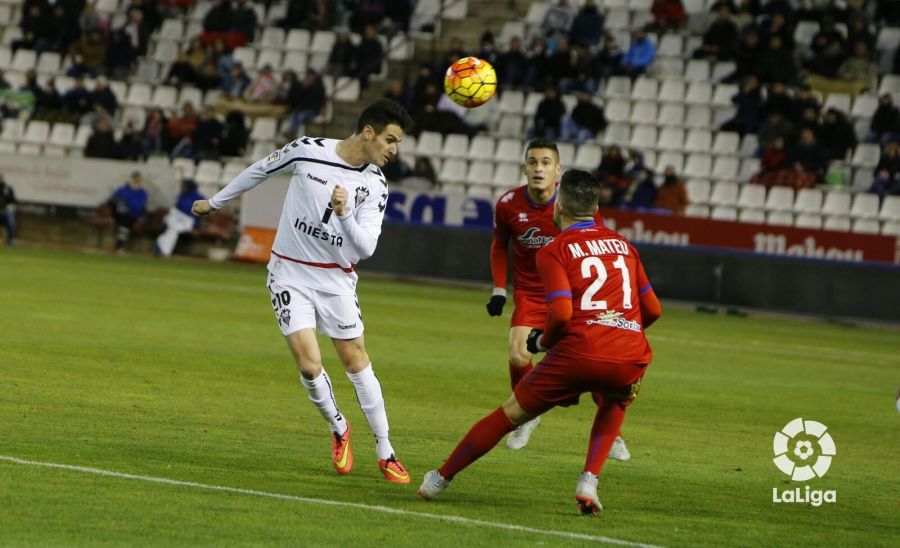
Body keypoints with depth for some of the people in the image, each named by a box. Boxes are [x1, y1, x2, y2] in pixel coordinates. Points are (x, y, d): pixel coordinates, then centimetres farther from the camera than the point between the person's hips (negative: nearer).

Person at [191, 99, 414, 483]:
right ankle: (338, 430, 16)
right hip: (290, 275, -2)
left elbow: (366, 247, -13)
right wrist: (215, 202, 18)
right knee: (309, 365, -12)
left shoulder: (375, 185, -7)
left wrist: (344, 215, -32)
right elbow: (261, 170, 6)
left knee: (356, 360, 0)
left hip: (336, 279, 2)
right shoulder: (308, 151, -12)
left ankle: (385, 452, 9)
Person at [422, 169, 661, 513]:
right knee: (614, 405, 37)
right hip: (631, 358, 4)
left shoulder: (553, 251, 5)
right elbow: (652, 309, 21)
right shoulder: (622, 244, 20)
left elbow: (561, 313, -9)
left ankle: (442, 478, 24)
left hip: (579, 352, -3)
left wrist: (543, 341, 11)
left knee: (510, 414, 14)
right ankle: (589, 482, 17)